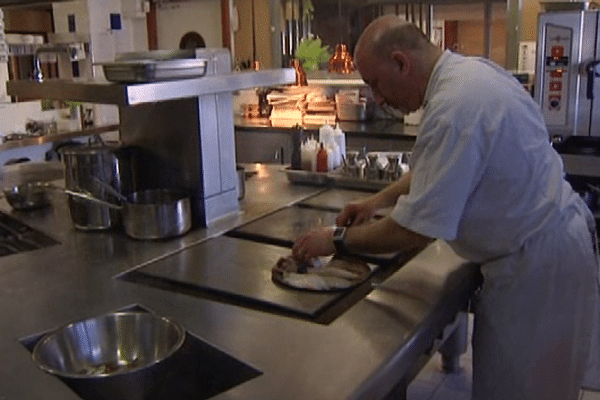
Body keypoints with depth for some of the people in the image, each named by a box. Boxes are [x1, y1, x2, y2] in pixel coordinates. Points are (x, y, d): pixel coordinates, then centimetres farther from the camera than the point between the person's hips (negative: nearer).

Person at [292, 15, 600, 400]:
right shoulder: (470, 70, 3)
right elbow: (443, 167, 18)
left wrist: (338, 239, -12)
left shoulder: (455, 107, -29)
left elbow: (417, 229, -25)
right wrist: (379, 199, 12)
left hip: (537, 264, -9)